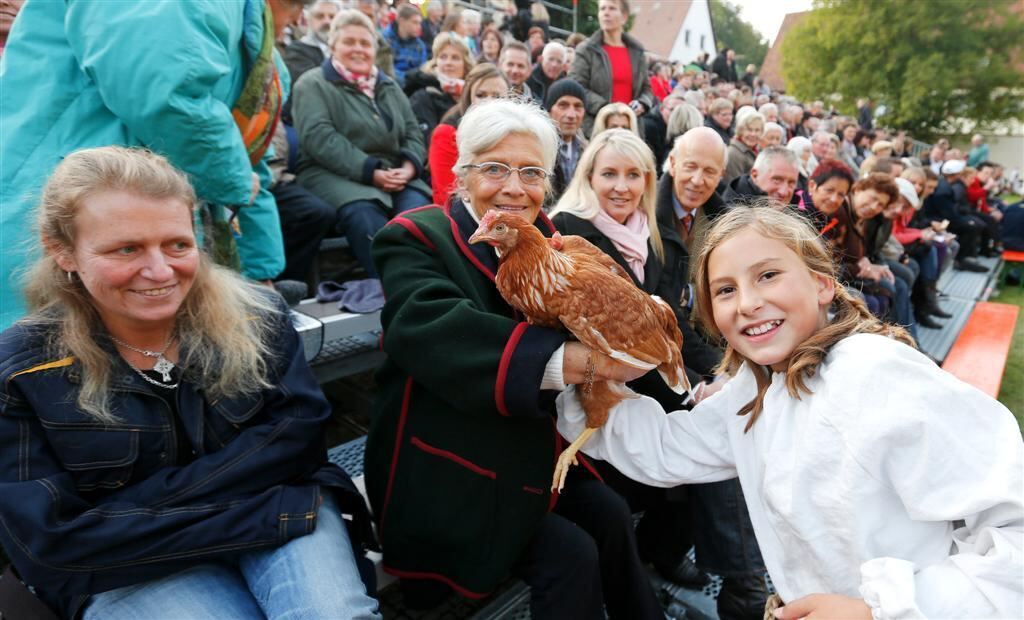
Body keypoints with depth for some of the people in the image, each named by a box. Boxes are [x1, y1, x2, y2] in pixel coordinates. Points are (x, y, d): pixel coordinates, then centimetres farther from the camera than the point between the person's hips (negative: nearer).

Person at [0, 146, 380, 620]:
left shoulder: (255, 314, -3)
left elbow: (298, 434, -9)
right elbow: (54, 541, -12)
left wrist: (149, 501, -16)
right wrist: (258, 516, -19)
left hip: (278, 508, 1)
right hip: (131, 568, 0)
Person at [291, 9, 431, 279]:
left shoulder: (388, 86, 24)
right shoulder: (313, 85, 5)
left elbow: (413, 132, 17)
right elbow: (320, 138, -10)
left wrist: (408, 168, -7)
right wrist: (371, 172, -19)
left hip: (395, 176, 5)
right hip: (335, 176, -4)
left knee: (420, 209, -28)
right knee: (364, 214, -37)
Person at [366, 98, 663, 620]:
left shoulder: (550, 241, 6)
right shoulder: (417, 240, -14)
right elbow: (434, 332, -35)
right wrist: (580, 360, -43)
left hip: (531, 455, 6)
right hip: (447, 475, -5)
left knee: (610, 514, -4)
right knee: (571, 553, -14)